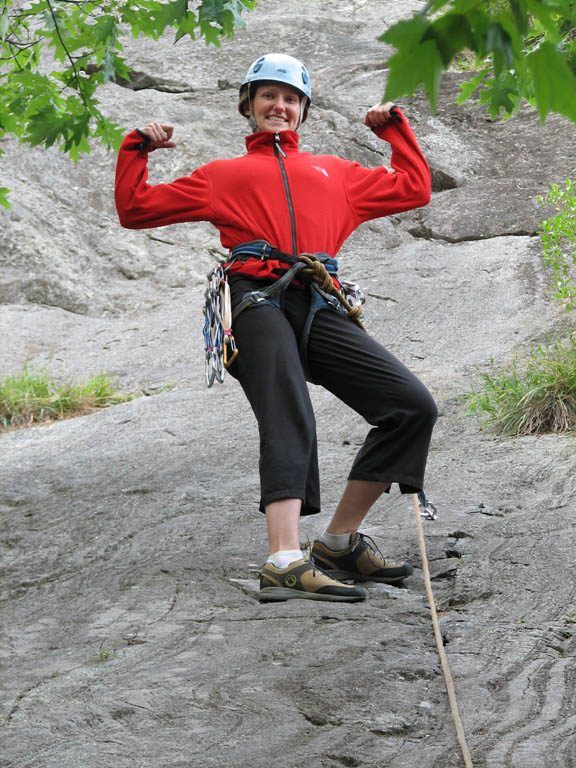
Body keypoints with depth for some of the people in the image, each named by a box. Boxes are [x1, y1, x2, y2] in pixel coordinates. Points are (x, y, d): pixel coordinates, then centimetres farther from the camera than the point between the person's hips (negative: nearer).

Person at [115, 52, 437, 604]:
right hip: (258, 299, -3)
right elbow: (136, 209, 27)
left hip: (317, 308, 4)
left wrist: (393, 128, 35)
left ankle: (339, 541, -4)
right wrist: (137, 149, 18)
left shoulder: (334, 173, 35)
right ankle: (285, 564, -43)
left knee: (413, 406, -12)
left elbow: (413, 189, 37)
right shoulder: (223, 175, 28)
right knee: (288, 422, -29)